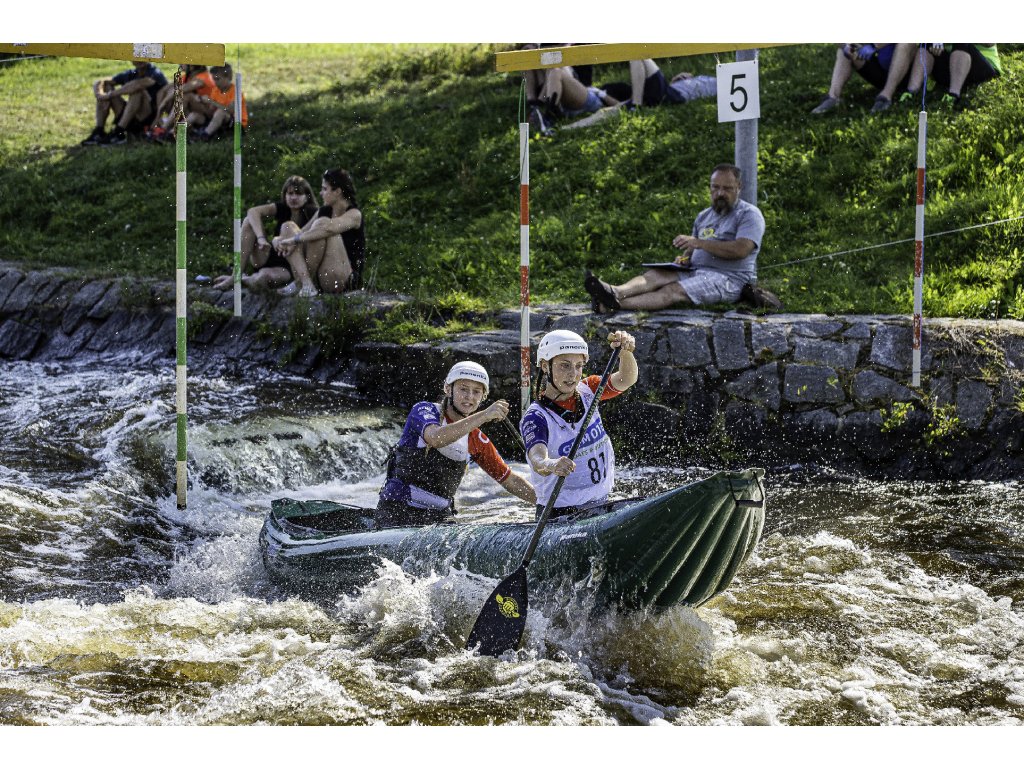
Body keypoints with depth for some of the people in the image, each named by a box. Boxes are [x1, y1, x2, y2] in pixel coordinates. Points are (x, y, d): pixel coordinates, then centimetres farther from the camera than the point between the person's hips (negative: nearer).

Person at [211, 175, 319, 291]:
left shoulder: (311, 216, -9)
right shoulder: (281, 208, 0)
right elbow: (253, 211, -17)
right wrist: (261, 237, -36)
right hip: (270, 257, 5)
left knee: (265, 276, -40)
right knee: (250, 221, -17)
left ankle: (243, 280, -3)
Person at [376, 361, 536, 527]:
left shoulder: (476, 441, 11)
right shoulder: (424, 410, -5)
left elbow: (510, 480, 19)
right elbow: (436, 438, -29)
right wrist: (484, 415, -32)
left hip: (441, 515, 6)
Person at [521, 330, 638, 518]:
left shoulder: (587, 391, 7)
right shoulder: (535, 418, -12)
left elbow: (627, 380, -7)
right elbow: (537, 460, -29)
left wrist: (625, 352, -28)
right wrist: (552, 465, -53)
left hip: (601, 505, 5)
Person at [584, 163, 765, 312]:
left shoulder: (749, 214, -1)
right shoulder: (704, 216, 24)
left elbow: (741, 250, -18)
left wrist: (698, 242, -20)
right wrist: (685, 258, 1)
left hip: (728, 278, -7)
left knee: (674, 290, -29)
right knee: (655, 275, -20)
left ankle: (614, 304, -49)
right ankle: (615, 292, -48)